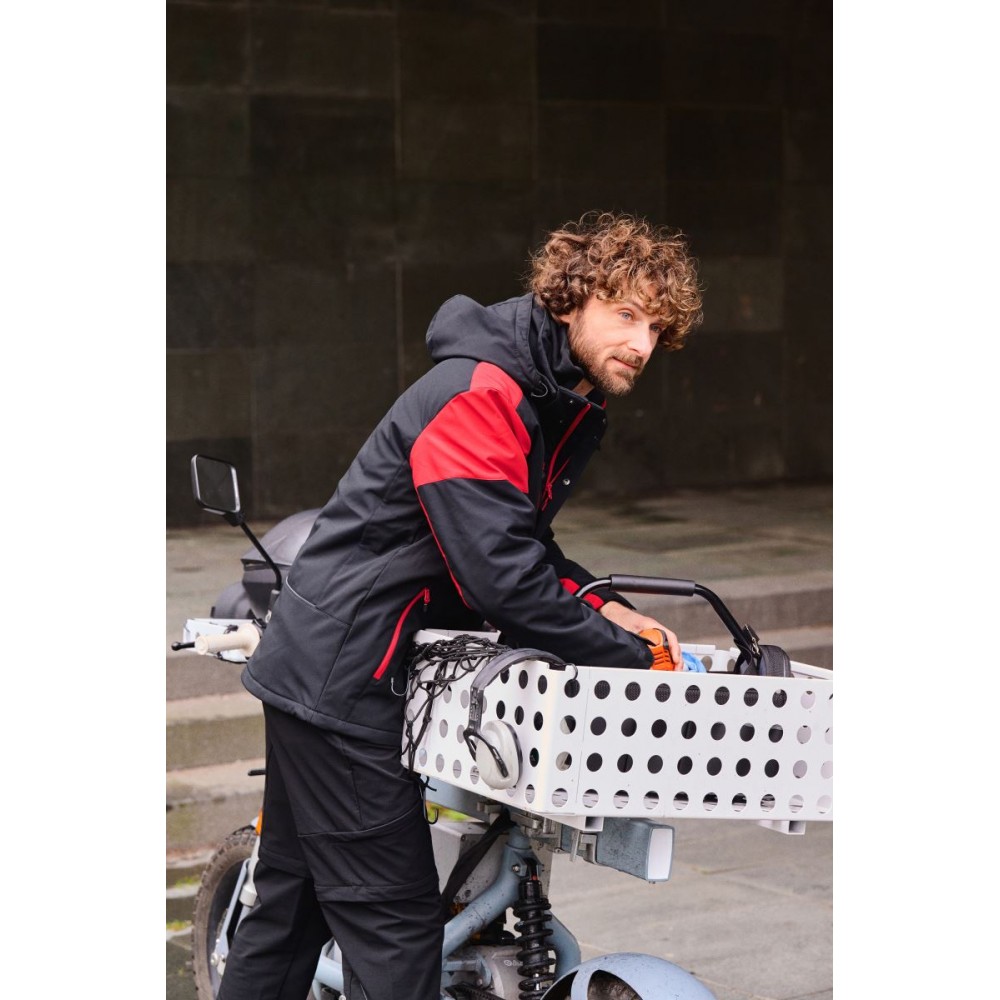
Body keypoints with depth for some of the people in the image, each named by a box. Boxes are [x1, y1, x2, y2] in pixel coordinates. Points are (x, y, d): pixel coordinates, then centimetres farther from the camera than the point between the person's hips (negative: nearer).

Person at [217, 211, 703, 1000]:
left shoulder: (570, 409, 11)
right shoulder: (478, 394, -21)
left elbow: (530, 549, 18)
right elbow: (502, 577, -26)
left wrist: (609, 612, 0)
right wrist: (634, 660, -19)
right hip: (342, 681, -10)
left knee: (295, 897, 19)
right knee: (394, 919, -7)